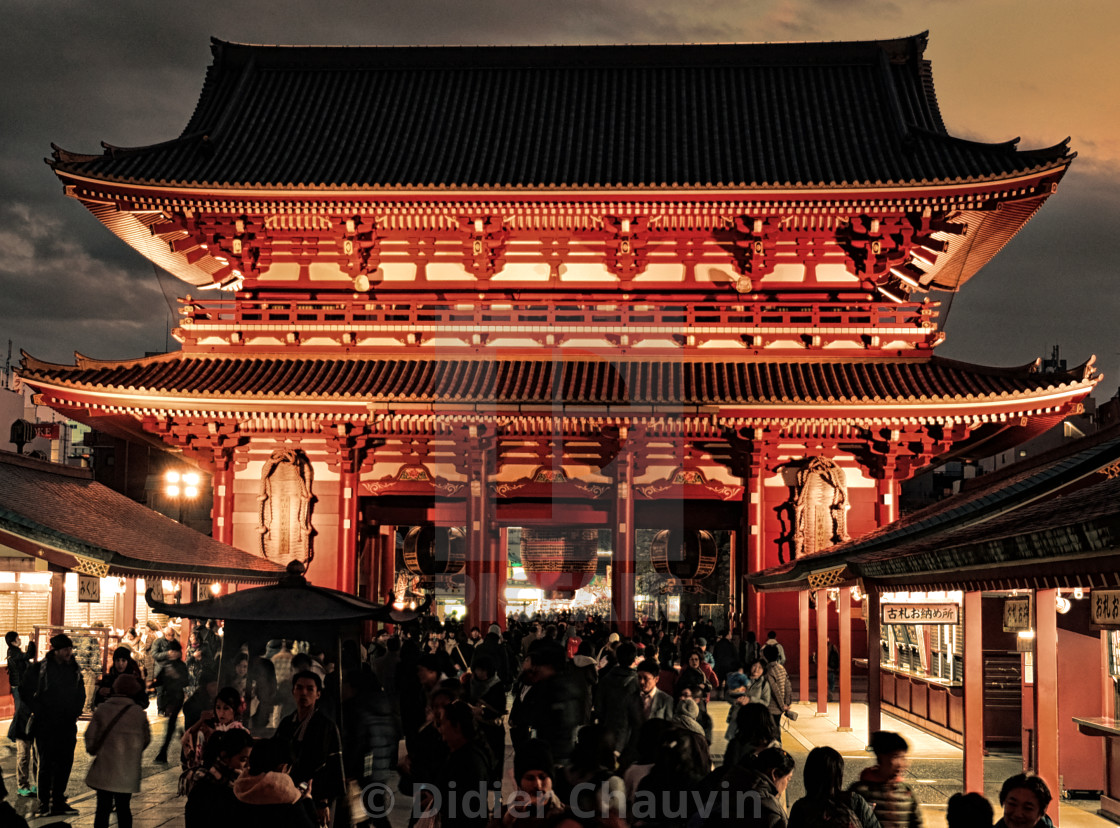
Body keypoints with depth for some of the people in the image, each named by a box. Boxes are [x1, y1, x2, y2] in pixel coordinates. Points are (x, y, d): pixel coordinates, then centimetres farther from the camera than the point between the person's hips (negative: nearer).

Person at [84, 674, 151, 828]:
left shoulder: (102, 709, -4)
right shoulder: (139, 712, -4)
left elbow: (90, 736, -3)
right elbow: (146, 738, 7)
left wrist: (93, 750, 17)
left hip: (104, 768, 0)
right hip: (127, 771, 0)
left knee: (103, 807, 7)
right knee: (124, 808, 8)